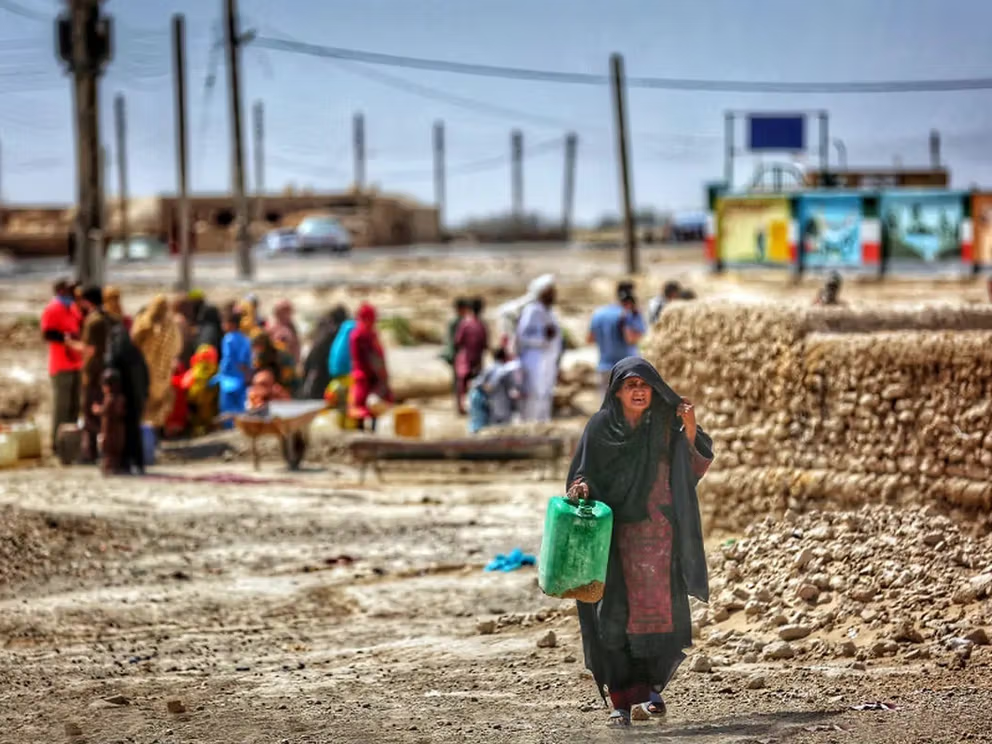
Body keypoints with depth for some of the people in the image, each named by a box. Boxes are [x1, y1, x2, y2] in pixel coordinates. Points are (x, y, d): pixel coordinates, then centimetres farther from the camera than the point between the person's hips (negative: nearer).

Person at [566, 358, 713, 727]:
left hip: (659, 532, 1)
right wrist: (580, 488, -19)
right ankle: (623, 699, -1)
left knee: (658, 610, 0)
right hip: (614, 533, -1)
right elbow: (583, 475, 3)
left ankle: (652, 686, 13)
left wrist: (691, 431, -16)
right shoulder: (600, 428, 0)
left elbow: (695, 467, -1)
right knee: (616, 614, -4)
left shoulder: (666, 424, 2)